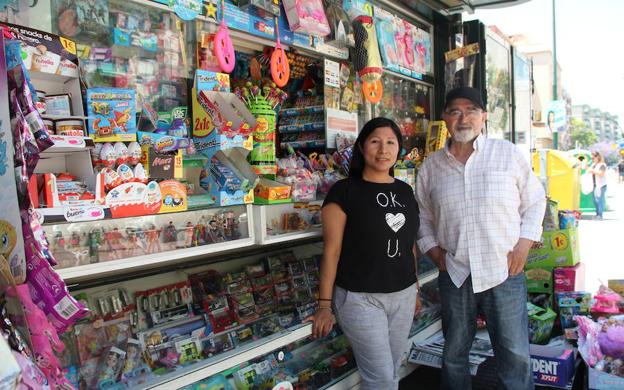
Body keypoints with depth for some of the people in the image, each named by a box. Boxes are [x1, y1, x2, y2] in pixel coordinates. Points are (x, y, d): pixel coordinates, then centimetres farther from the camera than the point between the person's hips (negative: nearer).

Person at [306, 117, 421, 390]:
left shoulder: (405, 191, 8)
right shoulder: (344, 192, -10)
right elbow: (332, 250, -11)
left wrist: (415, 288, 19)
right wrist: (324, 304, -13)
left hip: (403, 295, 6)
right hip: (360, 298, -6)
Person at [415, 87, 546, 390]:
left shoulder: (509, 153, 0)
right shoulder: (431, 166, 5)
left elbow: (535, 201, 6)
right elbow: (423, 215, 14)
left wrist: (524, 243, -4)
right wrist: (433, 249, 2)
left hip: (505, 272, -2)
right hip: (454, 274, 2)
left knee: (515, 356, 4)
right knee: (454, 354, 16)